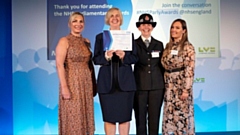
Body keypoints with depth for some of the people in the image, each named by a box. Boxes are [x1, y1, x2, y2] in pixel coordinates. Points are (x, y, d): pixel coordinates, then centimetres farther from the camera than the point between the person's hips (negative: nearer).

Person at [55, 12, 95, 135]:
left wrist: (93, 83, 8)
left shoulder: (86, 42, 11)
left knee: (85, 116, 11)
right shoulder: (64, 41, -6)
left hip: (86, 84, 6)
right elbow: (59, 65, -14)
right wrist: (64, 87, -20)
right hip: (72, 83, -6)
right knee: (72, 117, 0)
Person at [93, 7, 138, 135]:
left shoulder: (129, 35, 8)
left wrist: (124, 56, -16)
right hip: (107, 82, 0)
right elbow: (96, 59, 2)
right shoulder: (100, 37, 7)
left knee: (125, 116, 4)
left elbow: (135, 58, 4)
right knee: (108, 117, 4)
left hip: (125, 81, 0)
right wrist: (106, 56, -18)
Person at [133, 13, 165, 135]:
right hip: (140, 86, -2)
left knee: (154, 117, 8)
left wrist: (163, 85, 8)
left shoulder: (159, 44, 12)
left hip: (157, 86, 2)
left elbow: (162, 66, 12)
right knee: (140, 117, 5)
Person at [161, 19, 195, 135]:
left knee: (182, 116, 3)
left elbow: (189, 70, -14)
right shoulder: (168, 46, 10)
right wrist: (165, 84, 9)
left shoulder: (188, 47, -10)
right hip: (169, 87, 6)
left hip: (181, 86, -6)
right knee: (169, 116, 10)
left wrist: (186, 90, -17)